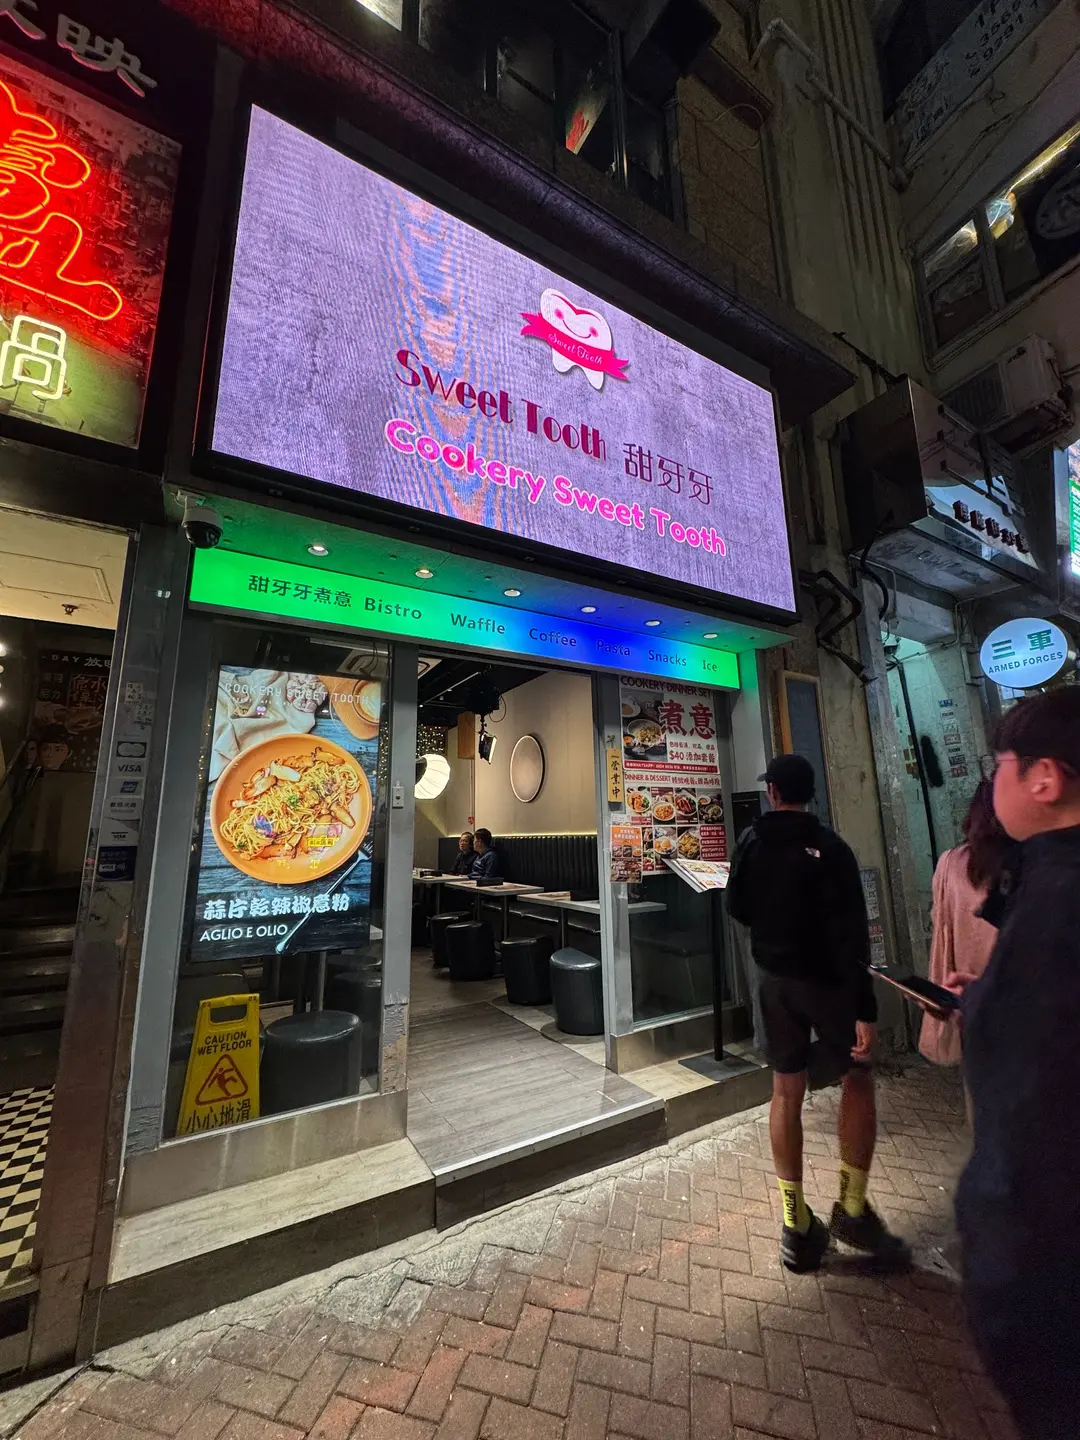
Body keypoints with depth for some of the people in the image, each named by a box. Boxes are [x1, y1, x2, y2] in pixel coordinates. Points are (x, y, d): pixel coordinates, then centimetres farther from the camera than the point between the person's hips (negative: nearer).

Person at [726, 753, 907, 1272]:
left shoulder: (750, 843, -4)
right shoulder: (829, 848, -16)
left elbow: (737, 908, 6)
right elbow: (850, 936, -20)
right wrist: (864, 1007, -18)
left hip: (775, 979, 4)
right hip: (827, 980, -3)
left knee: (786, 1091, 12)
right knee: (858, 1080, 19)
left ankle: (796, 1227, 20)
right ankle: (852, 1208, 21)